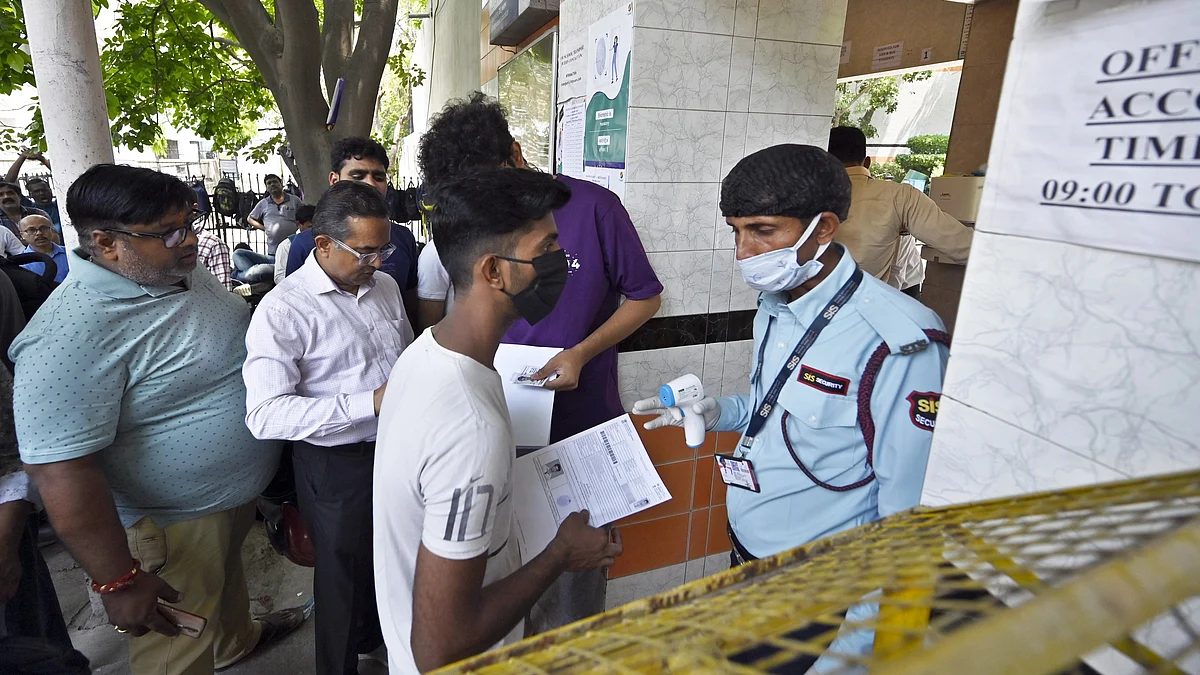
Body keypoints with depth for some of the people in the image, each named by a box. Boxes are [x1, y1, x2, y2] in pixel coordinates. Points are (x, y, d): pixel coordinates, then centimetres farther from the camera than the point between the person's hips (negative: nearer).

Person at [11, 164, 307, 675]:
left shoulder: (184, 275, -2)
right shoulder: (71, 334, -30)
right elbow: (61, 472, -29)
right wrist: (117, 580, -23)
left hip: (237, 493, 9)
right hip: (175, 526, -8)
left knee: (227, 575, 33)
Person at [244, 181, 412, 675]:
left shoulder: (385, 286, 4)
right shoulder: (282, 310, -18)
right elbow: (265, 416, -25)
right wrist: (369, 402, -32)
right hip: (337, 466, -6)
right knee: (345, 573, 15)